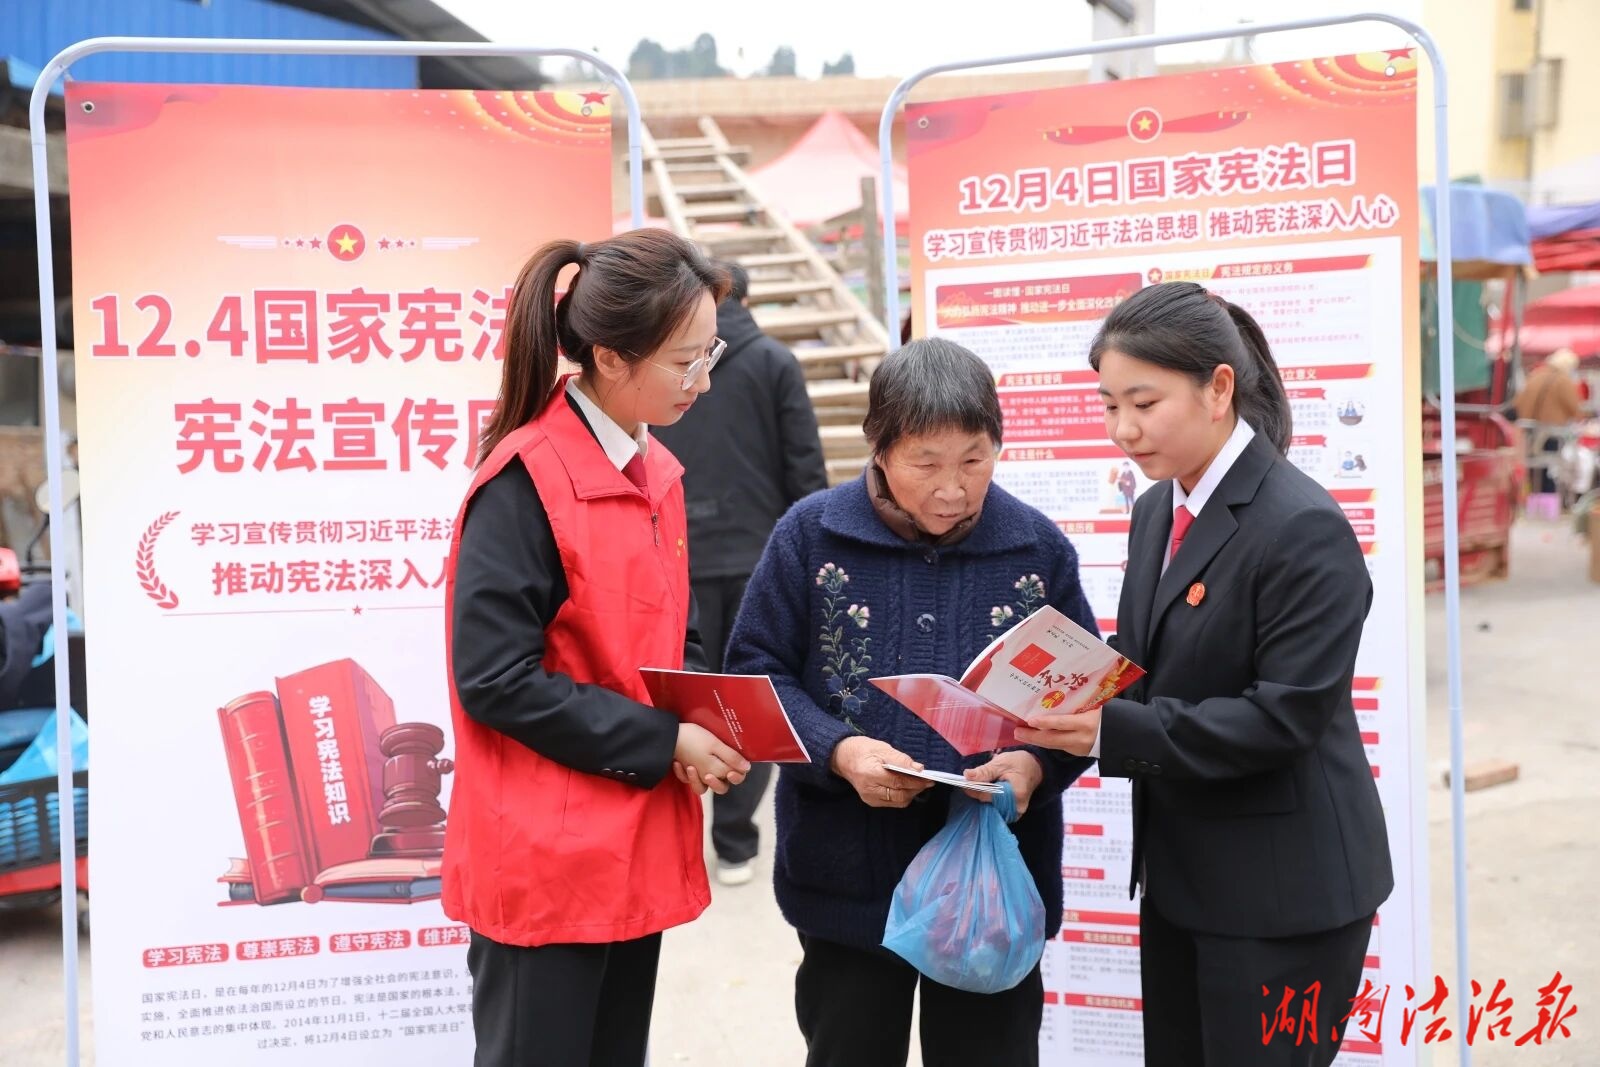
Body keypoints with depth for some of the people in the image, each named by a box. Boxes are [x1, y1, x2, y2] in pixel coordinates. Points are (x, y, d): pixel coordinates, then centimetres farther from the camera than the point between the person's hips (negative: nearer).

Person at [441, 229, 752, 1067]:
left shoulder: (655, 473, 8)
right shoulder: (524, 483, -18)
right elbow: (496, 681, -21)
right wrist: (664, 744, -18)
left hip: (635, 846, 8)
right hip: (544, 859, -8)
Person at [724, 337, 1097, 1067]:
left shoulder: (1038, 547, -1)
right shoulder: (811, 535, -6)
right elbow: (755, 672, -3)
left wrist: (1037, 764, -16)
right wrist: (836, 751, -19)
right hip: (849, 875, -1)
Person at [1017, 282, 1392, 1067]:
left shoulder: (1303, 529, -20)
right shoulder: (1156, 510, 7)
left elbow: (1286, 716, -24)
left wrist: (1112, 734, -29)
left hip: (1282, 889, -8)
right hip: (1178, 871, 8)